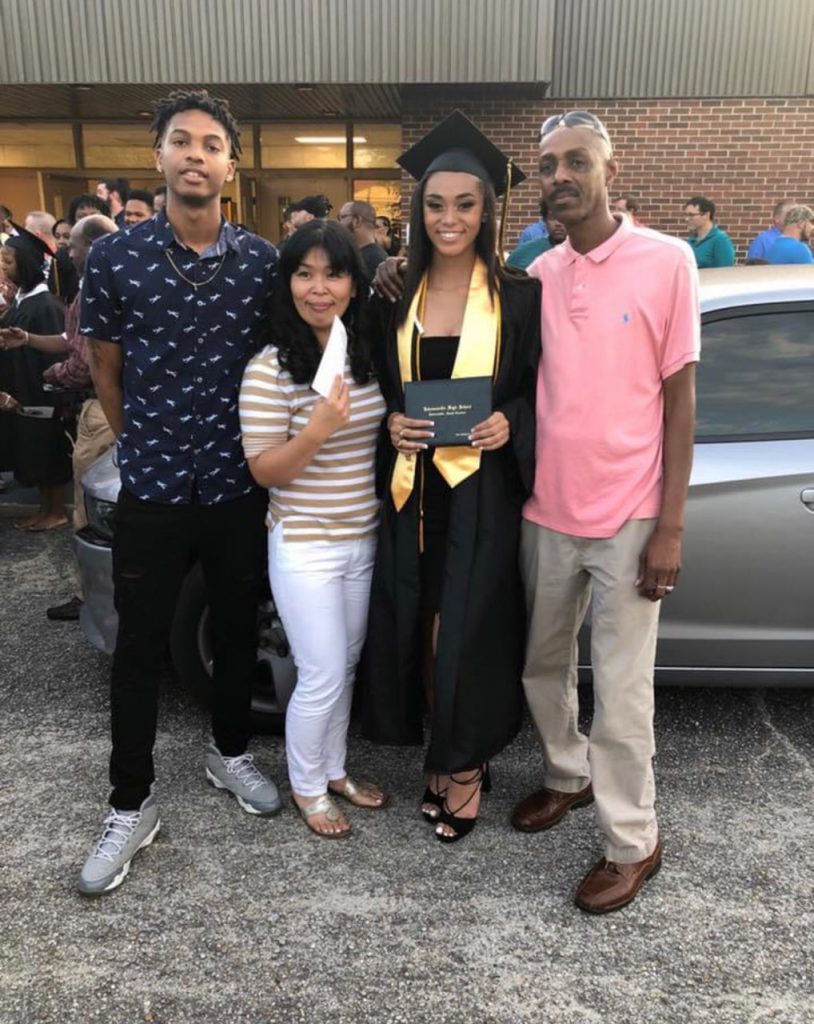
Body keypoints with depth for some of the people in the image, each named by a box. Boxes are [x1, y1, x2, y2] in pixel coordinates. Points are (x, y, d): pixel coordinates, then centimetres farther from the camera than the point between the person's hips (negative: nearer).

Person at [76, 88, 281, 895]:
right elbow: (105, 370, 5)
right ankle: (130, 806, 25)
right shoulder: (113, 257, -5)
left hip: (241, 487, 2)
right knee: (139, 647, 8)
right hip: (151, 489, -1)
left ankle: (229, 752, 40)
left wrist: (263, 453, 9)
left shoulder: (264, 261, -2)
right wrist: (146, 449, 9)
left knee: (238, 629, 16)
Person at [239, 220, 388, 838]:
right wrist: (318, 428, -29)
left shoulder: (372, 355, 3)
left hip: (365, 538, 6)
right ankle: (307, 788, 27)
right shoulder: (271, 368, -14)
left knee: (347, 667, 18)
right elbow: (263, 471, -14)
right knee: (322, 678, 2)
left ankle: (335, 770, 38)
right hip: (305, 547, -5)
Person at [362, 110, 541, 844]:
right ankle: (450, 758, 30)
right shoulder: (395, 296, 7)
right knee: (419, 632, 9)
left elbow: (540, 389, 2)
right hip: (412, 489, 4)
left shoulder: (517, 296, -2)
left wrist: (509, 422, -16)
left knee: (464, 634, 1)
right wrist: (391, 422, -7)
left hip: (481, 491, -3)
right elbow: (377, 386, 12)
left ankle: (467, 770, 23)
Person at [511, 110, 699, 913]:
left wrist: (670, 526, -10)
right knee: (541, 665, 18)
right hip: (545, 512, 5)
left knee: (619, 691, 4)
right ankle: (568, 774, 43)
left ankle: (633, 842, 24)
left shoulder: (666, 261, -6)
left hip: (627, 518, -4)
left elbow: (679, 399, -6)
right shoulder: (536, 276, 6)